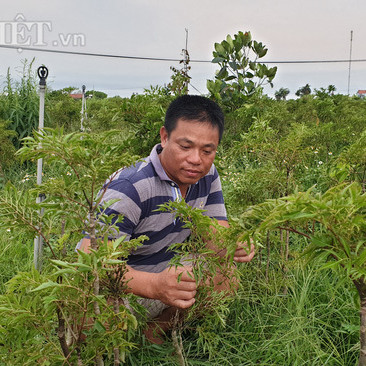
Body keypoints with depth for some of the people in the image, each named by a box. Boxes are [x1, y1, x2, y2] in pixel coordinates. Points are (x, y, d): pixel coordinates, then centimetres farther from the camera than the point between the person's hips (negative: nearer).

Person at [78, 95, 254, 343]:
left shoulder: (207, 176, -4)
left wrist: (236, 245, -30)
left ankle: (154, 332, 4)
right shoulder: (129, 187, -28)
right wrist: (154, 285, -54)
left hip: (164, 275, 7)